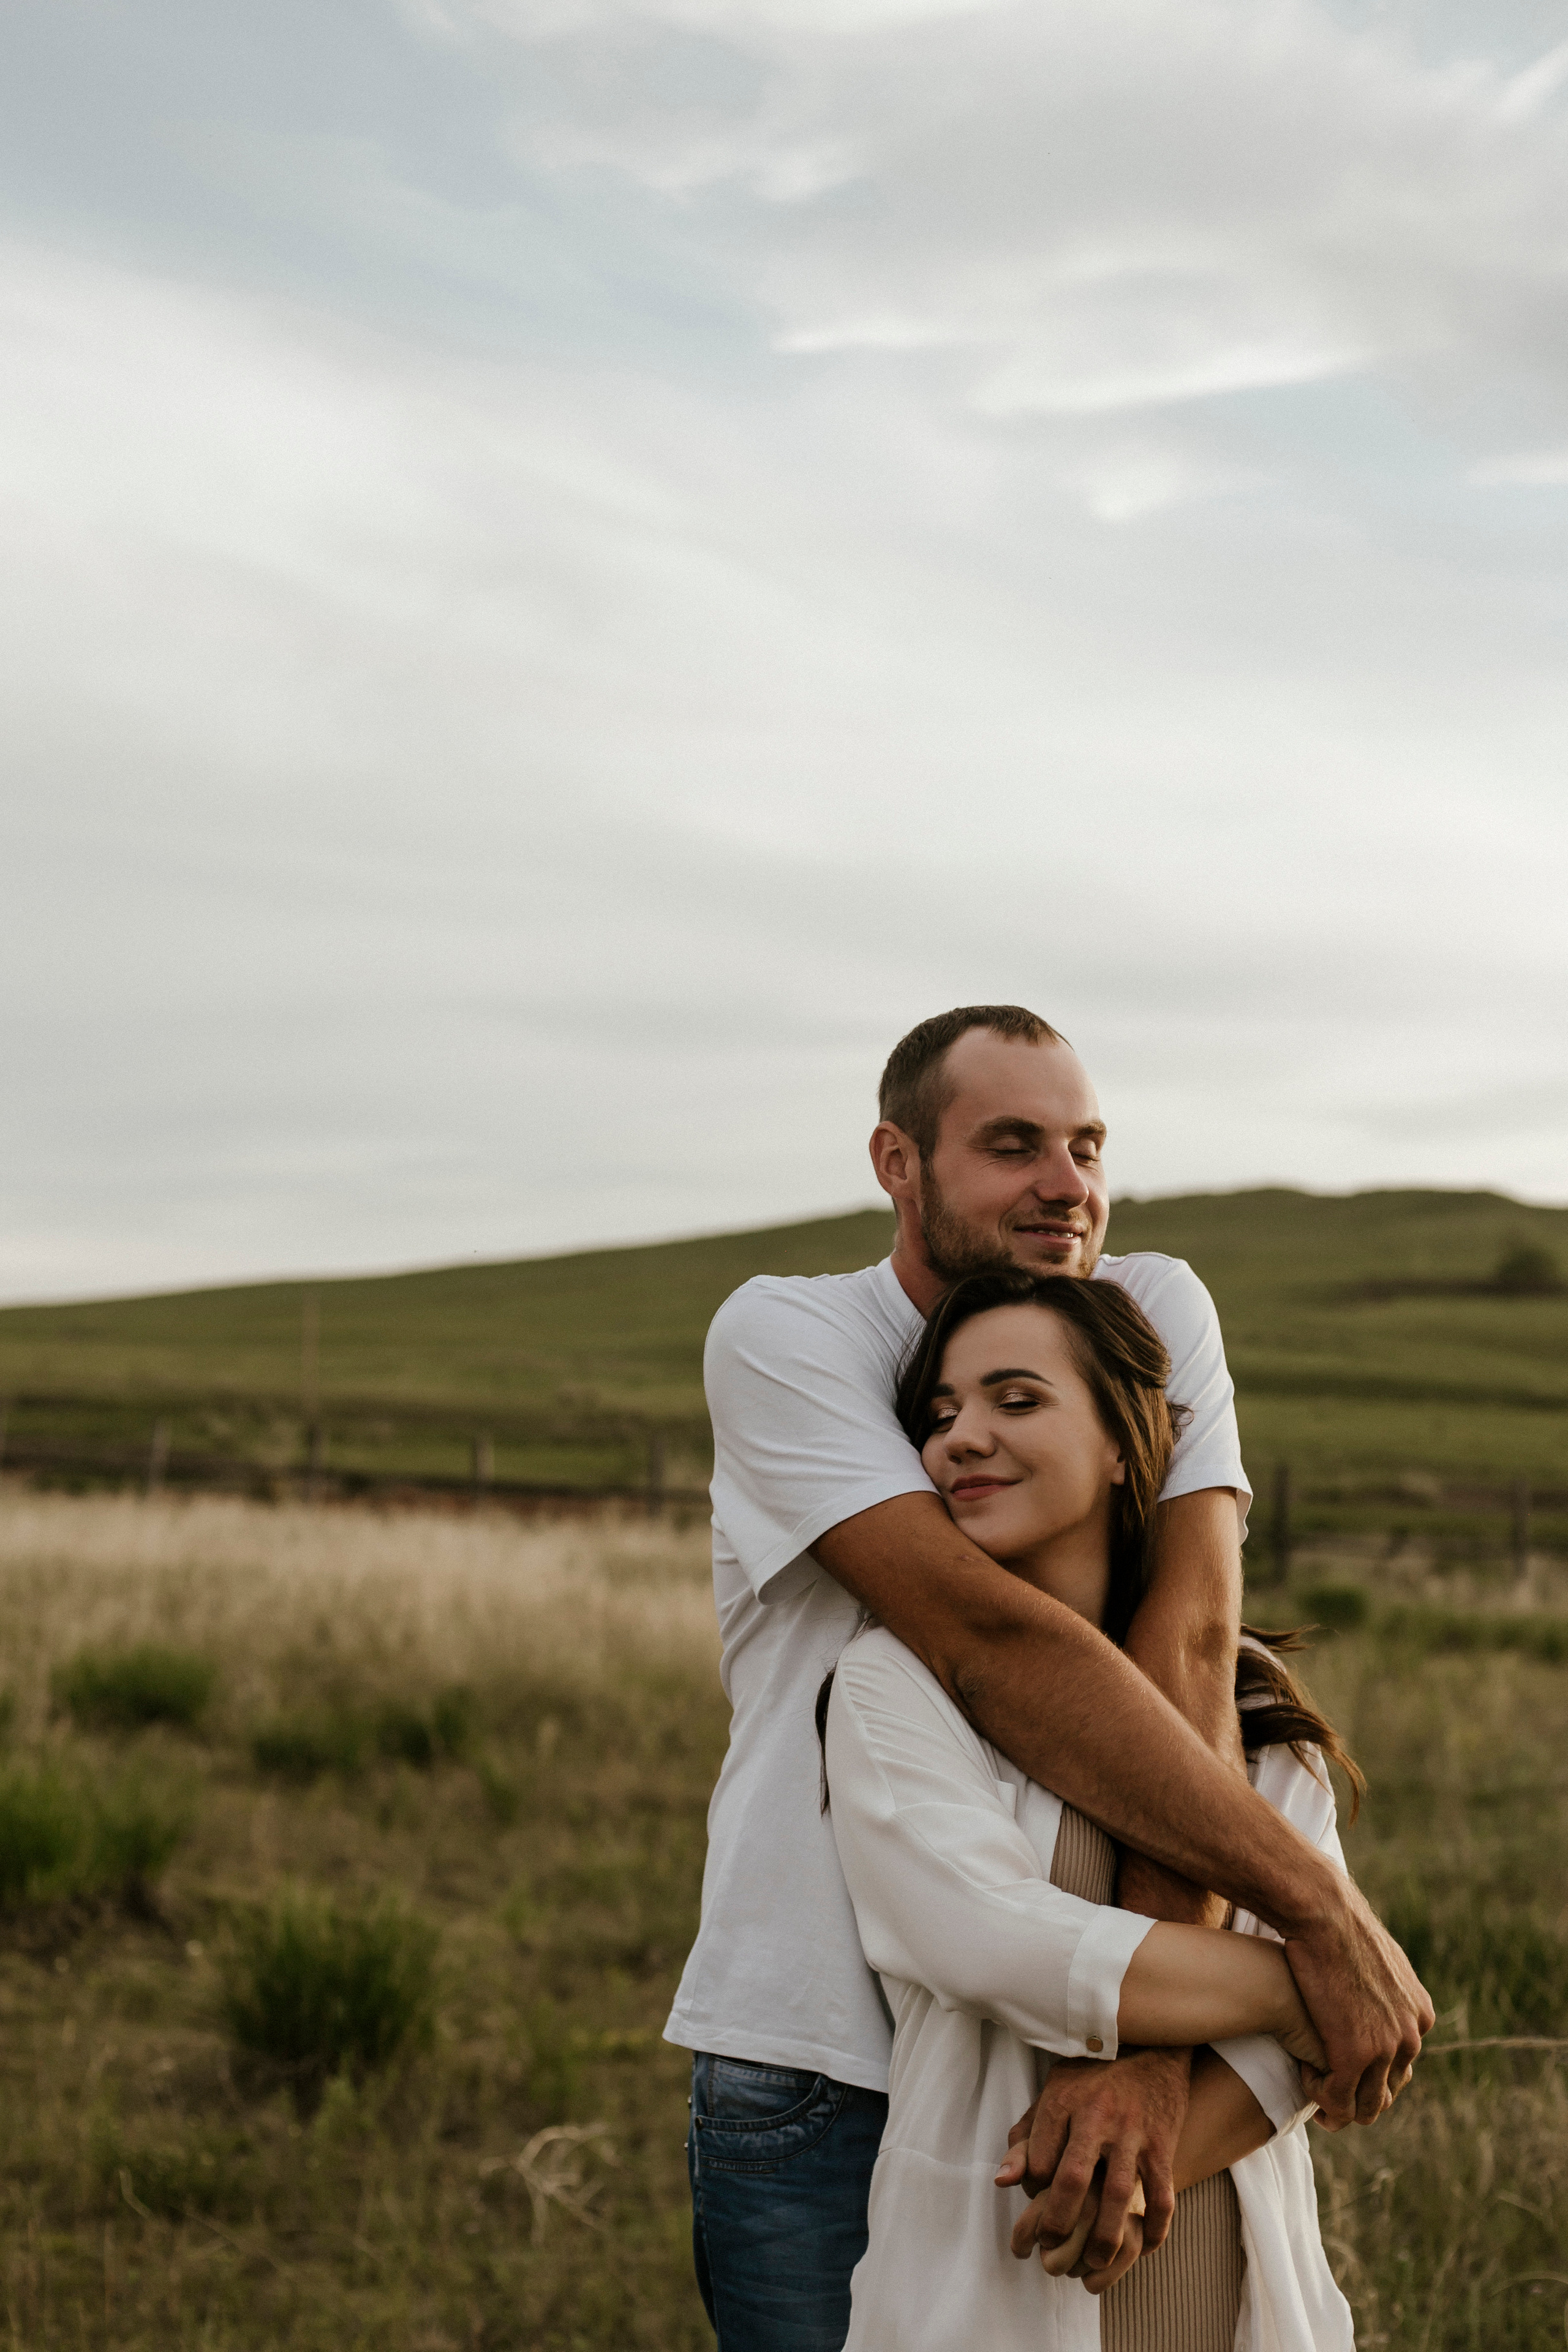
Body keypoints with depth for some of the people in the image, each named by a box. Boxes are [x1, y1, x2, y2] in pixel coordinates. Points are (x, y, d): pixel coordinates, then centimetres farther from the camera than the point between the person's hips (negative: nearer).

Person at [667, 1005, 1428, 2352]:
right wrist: (1318, 1905, -25)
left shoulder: (1156, 1313, -2)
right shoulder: (780, 1338, -10)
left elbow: (1191, 1640, -15)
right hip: (819, 2073, -2)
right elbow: (988, 1644, -22)